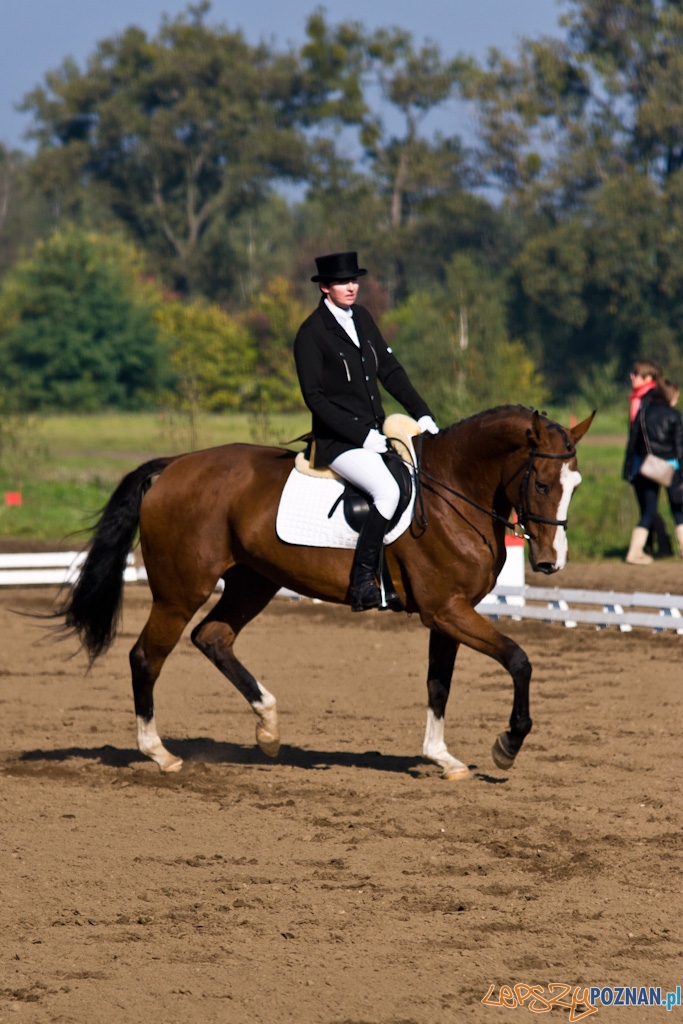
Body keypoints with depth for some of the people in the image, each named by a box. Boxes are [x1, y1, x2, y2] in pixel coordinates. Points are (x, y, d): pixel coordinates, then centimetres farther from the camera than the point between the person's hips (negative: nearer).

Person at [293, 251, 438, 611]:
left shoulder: (362, 318, 13)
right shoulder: (311, 334, -9)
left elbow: (390, 370, 16)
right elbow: (314, 397, -13)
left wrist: (421, 412, 5)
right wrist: (361, 435, -18)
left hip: (376, 434, 8)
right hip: (338, 442, -8)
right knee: (388, 491, -29)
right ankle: (362, 584, -27)